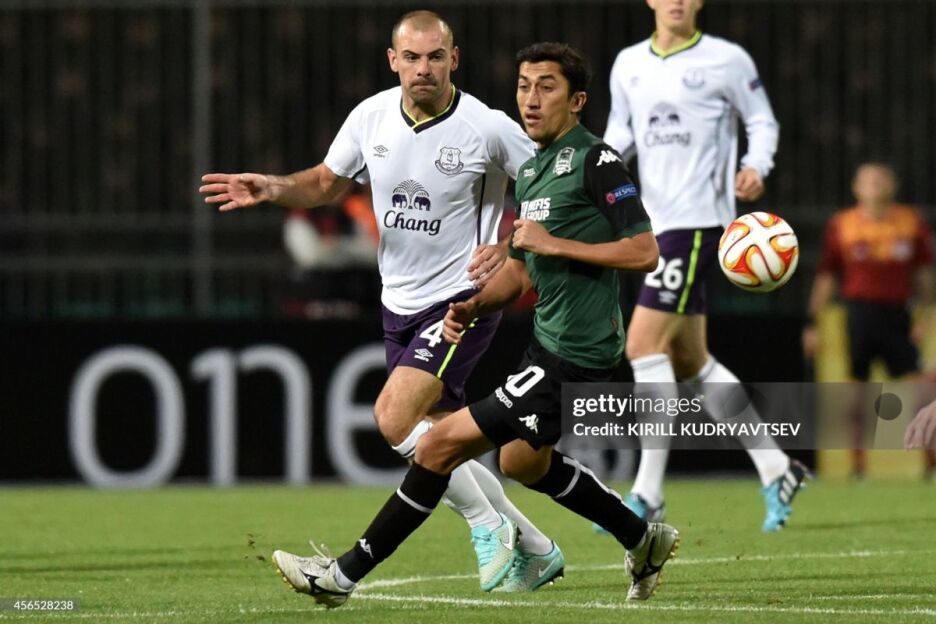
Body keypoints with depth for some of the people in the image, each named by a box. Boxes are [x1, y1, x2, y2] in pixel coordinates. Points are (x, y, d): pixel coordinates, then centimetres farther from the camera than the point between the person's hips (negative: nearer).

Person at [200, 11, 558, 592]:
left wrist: (510, 248, -18)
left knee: (395, 418, -21)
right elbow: (328, 182, 15)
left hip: (461, 299, -6)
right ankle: (534, 545, 26)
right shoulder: (371, 117, -1)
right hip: (401, 304, 6)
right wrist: (272, 188, -4)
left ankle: (487, 523, -3)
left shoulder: (489, 128, -15)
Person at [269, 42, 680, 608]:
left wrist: (555, 244, -19)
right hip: (548, 342, 10)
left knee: (442, 444, -11)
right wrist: (474, 307, 3)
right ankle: (645, 542, 42)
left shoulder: (596, 161, -13)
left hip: (574, 358, -10)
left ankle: (345, 575, -5)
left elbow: (644, 252, -19)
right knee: (523, 462, 29)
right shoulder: (531, 171, 15)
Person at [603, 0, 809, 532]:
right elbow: (621, 133, 20)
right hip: (656, 222, 7)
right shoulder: (629, 64, 13)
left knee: (644, 342, -16)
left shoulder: (726, 60, -2)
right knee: (688, 362, 9)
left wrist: (756, 168, -13)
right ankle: (777, 471, 21)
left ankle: (648, 494, -13)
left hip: (699, 219, -7)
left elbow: (763, 121, 6)